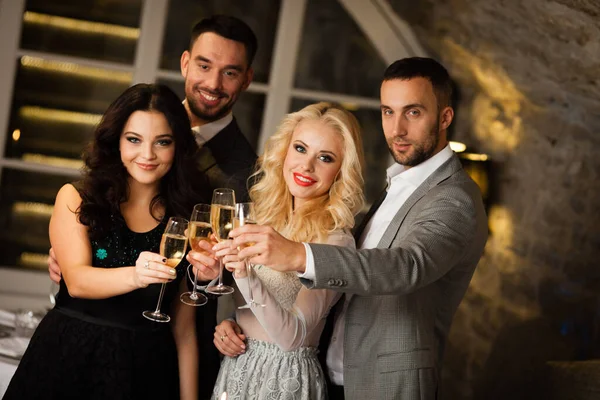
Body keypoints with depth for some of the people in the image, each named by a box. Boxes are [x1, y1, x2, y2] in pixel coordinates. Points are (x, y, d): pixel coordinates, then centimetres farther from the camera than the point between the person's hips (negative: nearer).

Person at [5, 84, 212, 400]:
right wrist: (134, 276, -36)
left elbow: (184, 326, 2)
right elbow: (77, 280, -17)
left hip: (145, 368, 1)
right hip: (70, 357, -1)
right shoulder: (75, 199, -2)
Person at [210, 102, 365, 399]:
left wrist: (247, 275, -33)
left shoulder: (335, 241, -18)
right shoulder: (264, 214, 2)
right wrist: (223, 324, -6)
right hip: (234, 366, 6)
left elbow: (293, 337, -22)